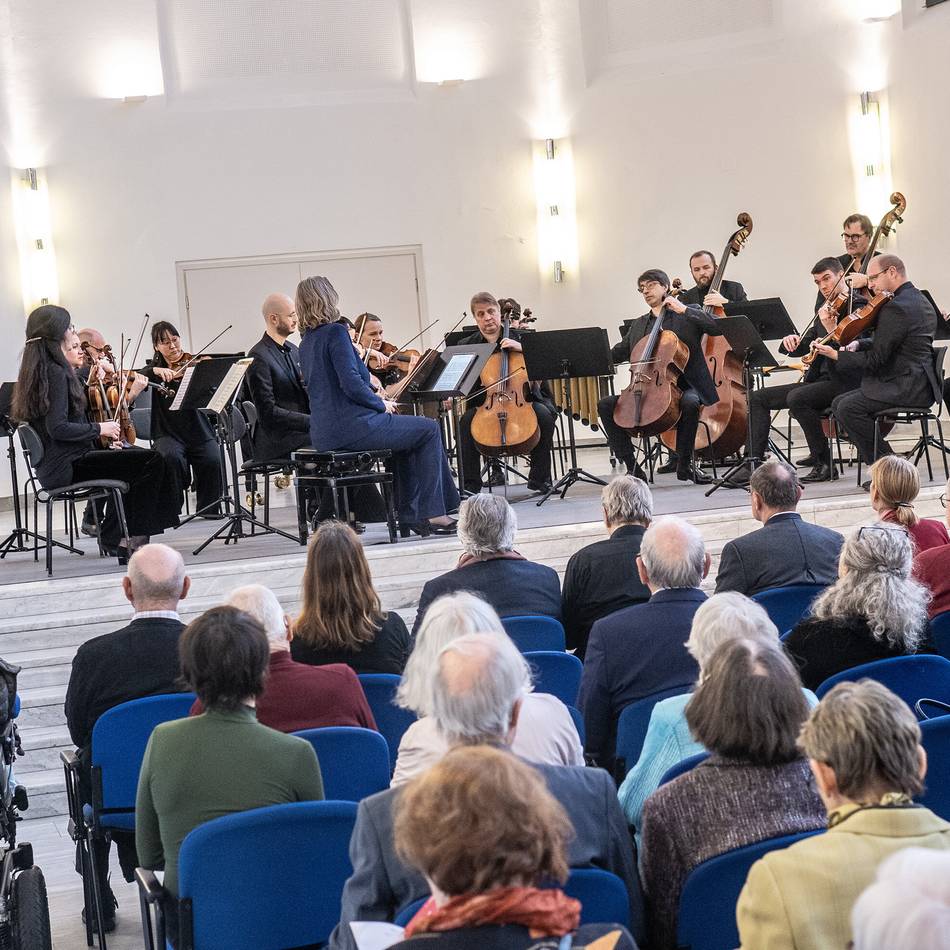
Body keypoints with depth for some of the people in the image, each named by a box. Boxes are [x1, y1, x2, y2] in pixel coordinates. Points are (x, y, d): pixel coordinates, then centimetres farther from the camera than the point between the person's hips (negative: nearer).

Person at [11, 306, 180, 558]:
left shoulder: (39, 371, 14)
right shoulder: (57, 373, -15)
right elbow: (57, 428, -23)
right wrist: (99, 428, -12)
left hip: (53, 467, 10)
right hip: (66, 466, -10)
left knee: (133, 457, 26)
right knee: (152, 461, -17)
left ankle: (113, 537, 22)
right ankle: (136, 538, -7)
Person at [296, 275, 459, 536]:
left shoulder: (306, 342, 14)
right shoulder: (335, 332, -12)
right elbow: (351, 384, -21)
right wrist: (381, 404, -5)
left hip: (324, 435, 9)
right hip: (352, 427, -9)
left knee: (407, 430, 28)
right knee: (429, 429, 7)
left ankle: (409, 512, 24)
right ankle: (432, 513, 4)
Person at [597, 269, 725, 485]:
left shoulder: (689, 314, 7)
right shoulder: (638, 325, 21)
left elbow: (719, 328, -8)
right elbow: (619, 353, 20)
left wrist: (683, 310, -12)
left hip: (683, 387, -4)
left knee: (689, 403, -38)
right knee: (606, 405, -15)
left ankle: (684, 465, -20)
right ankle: (631, 466, -13)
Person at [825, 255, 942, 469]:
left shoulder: (896, 307, -18)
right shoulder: (919, 300, 17)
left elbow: (876, 359, -19)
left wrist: (837, 355, -11)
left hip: (907, 388, -11)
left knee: (848, 409, -19)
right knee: (839, 403, 10)